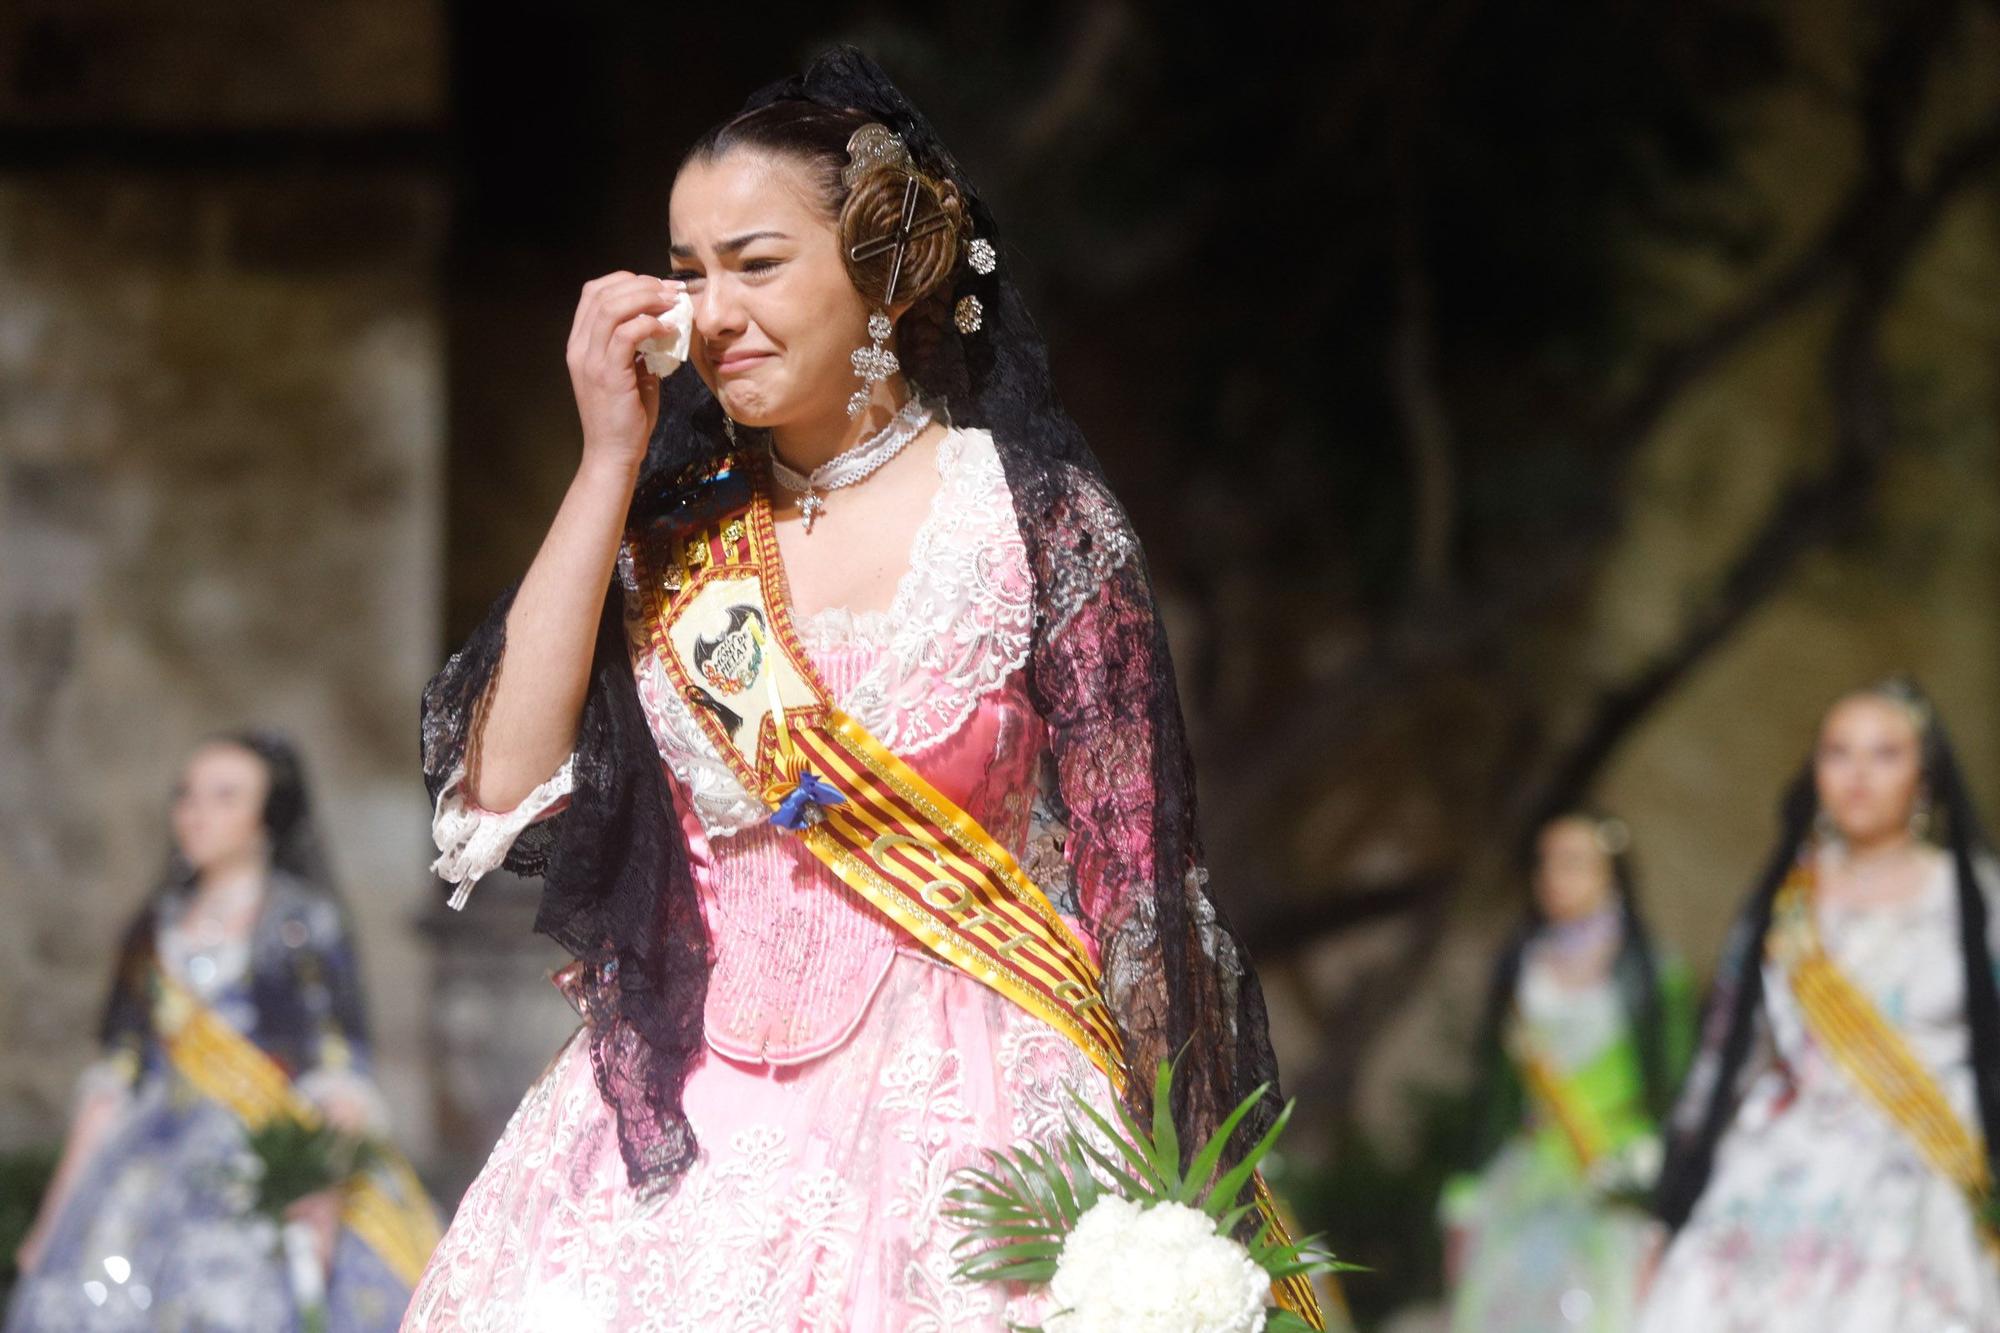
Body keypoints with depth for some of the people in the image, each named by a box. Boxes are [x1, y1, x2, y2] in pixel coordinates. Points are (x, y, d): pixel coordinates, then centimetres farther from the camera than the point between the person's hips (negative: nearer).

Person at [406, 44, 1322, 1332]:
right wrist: (611, 458, -3)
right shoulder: (676, 531, 8)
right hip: (685, 1129, 3)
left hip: (963, 1122, -3)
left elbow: (1133, 878, -3)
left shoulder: (1035, 521, -2)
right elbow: (505, 784, -4)